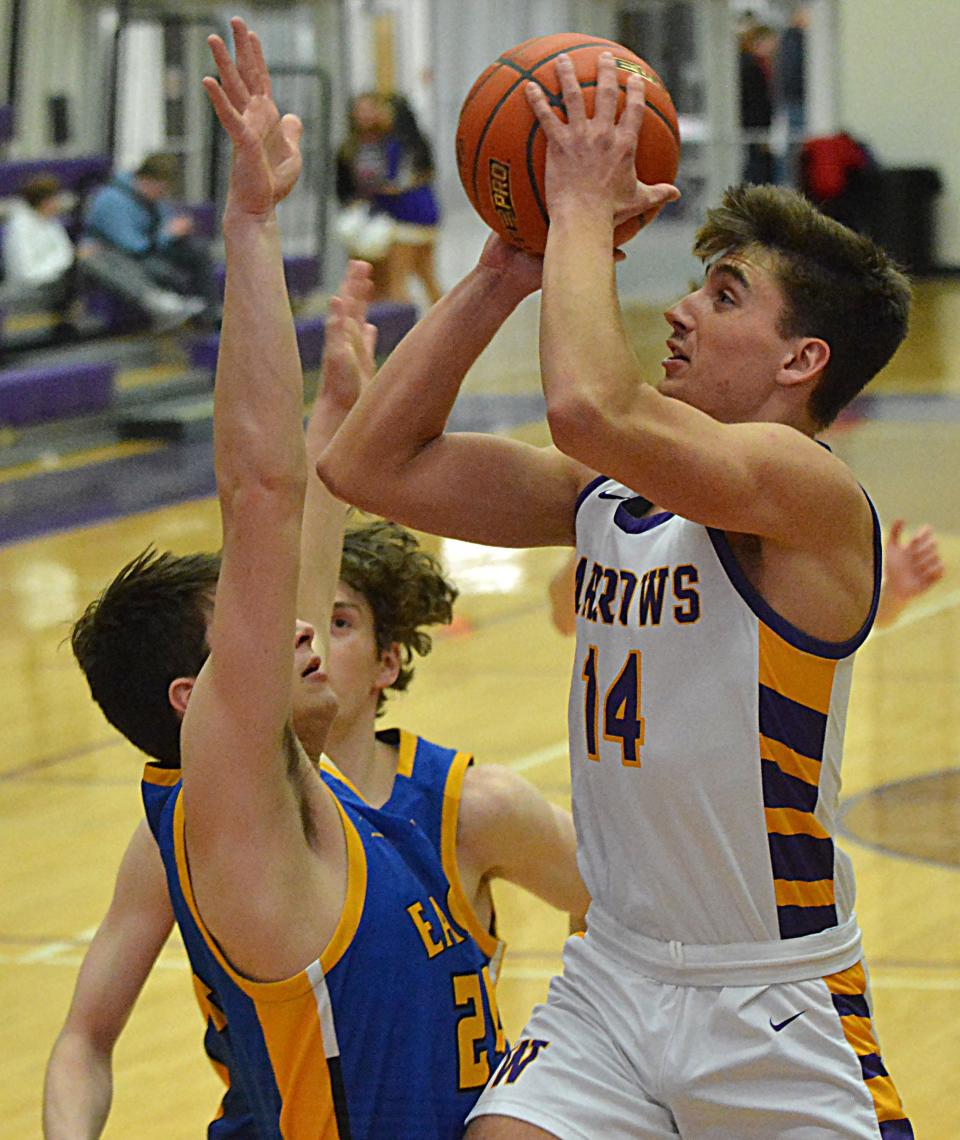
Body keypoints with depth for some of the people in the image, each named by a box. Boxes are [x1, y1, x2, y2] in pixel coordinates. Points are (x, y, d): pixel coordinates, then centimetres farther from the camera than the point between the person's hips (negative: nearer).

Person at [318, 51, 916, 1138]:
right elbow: (367, 465, 7)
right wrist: (501, 277, 1)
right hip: (611, 976, 6)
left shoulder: (807, 488, -17)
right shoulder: (610, 494, 6)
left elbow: (592, 407, -34)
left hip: (777, 1007, -6)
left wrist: (584, 206, -20)